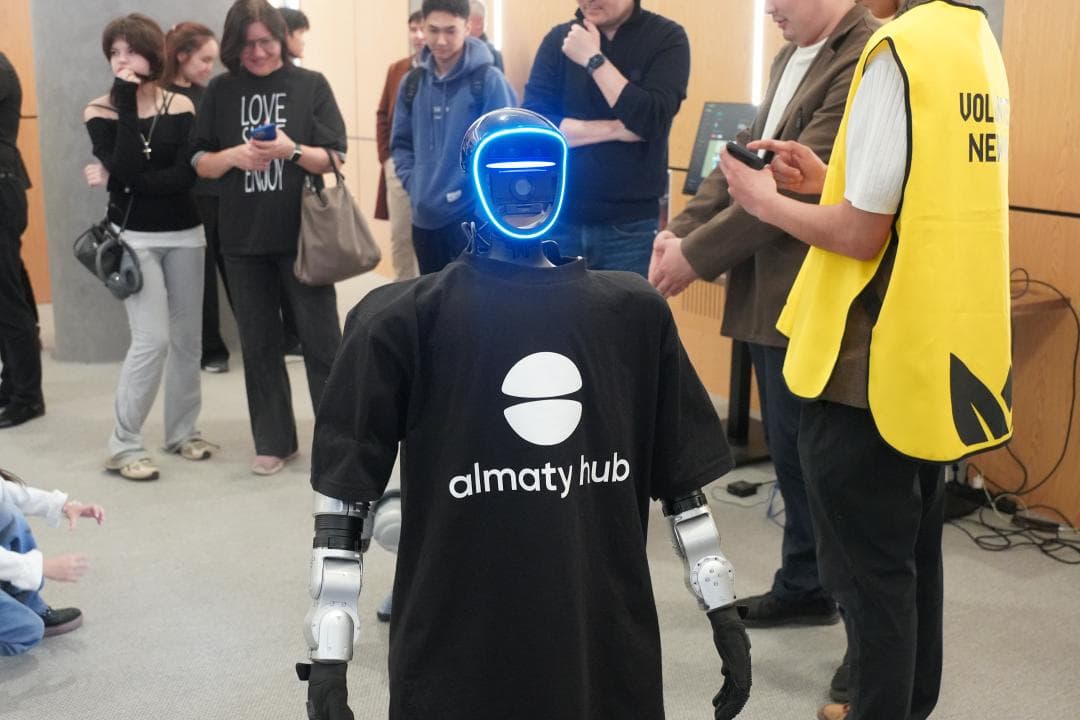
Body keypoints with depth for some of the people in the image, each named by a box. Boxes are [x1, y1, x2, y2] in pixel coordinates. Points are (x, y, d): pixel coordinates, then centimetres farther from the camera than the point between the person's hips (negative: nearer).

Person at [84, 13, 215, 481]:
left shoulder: (180, 106, 0)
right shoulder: (99, 110, -3)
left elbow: (187, 176, -12)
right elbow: (124, 166, -20)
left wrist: (119, 182, -16)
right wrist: (126, 102, -17)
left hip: (184, 234, 3)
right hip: (132, 237, -3)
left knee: (187, 338, 8)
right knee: (152, 339, -12)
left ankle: (182, 431, 24)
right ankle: (123, 445, -1)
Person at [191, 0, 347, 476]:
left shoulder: (310, 86, -2)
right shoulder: (221, 92, 4)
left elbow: (335, 160, -4)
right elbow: (200, 163, 6)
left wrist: (292, 150, -22)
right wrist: (232, 156, -14)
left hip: (304, 237, -2)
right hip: (244, 241, 3)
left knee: (322, 342, 3)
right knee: (259, 346, 10)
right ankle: (274, 441, 21)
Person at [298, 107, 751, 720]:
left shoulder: (633, 314, 4)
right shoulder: (406, 321, -6)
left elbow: (683, 478, 10)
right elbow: (346, 494, -5)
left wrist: (725, 614, 10)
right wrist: (329, 654, -9)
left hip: (607, 649, 3)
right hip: (458, 657, -2)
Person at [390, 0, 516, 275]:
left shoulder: (488, 80, -7)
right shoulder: (412, 83, 9)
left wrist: (474, 189, -15)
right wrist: (413, 183, 2)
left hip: (473, 217, -6)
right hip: (425, 218, 6)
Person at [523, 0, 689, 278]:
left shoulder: (666, 37, -2)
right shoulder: (560, 39, 4)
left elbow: (651, 122, -16)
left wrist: (594, 59, -15)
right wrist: (616, 129, -13)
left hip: (630, 226, -2)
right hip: (559, 220, 2)